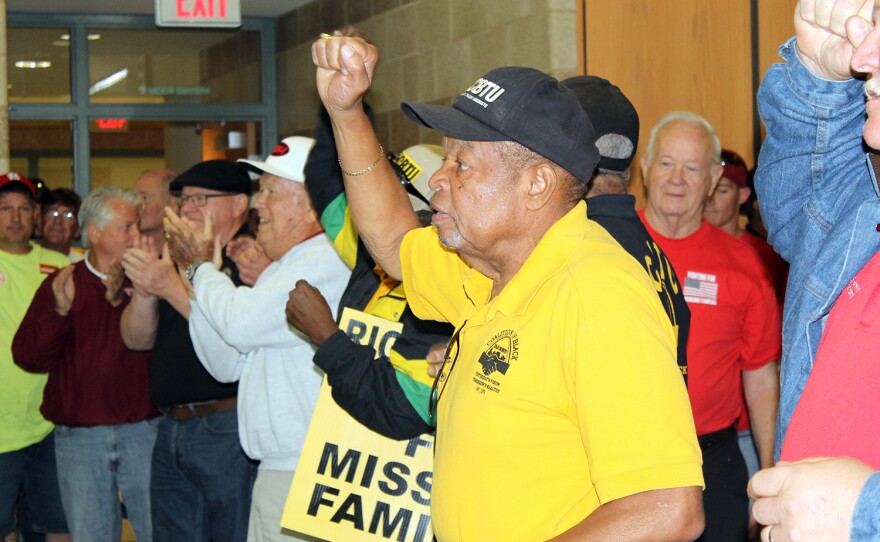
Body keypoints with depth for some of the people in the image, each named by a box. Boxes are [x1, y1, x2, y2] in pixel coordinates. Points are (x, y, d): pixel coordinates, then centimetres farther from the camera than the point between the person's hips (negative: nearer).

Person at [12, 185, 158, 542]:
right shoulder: (61, 285, 6)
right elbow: (27, 357, -1)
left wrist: (124, 301, -20)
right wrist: (59, 310, -15)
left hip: (143, 432, -1)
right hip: (78, 436, 1)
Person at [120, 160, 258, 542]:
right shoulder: (178, 259, 17)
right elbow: (137, 339, 15)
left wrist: (172, 287, -23)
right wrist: (145, 292, -5)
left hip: (228, 429, -8)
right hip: (171, 431, 8)